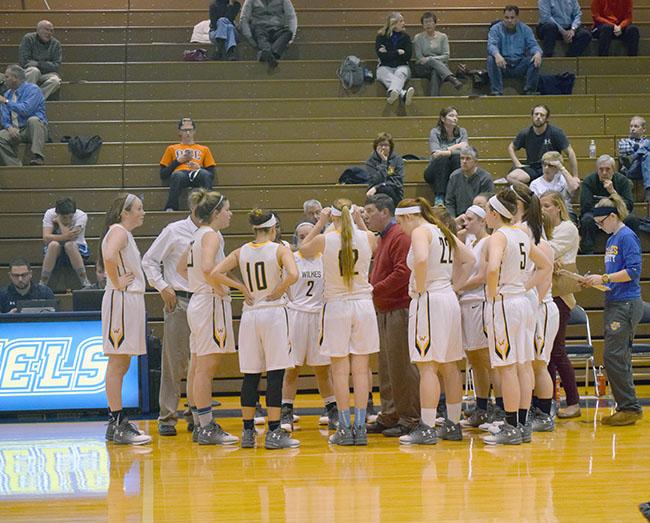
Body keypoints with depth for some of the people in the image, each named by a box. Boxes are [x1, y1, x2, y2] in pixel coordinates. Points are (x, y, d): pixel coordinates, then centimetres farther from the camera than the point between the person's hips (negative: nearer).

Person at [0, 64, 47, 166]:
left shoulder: (32, 89, -4)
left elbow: (26, 110, -20)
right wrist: (9, 127, -13)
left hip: (34, 129, -5)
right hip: (15, 131, 5)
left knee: (33, 120, -37)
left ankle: (37, 158, -43)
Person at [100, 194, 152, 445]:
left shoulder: (124, 234, 19)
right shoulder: (118, 231, -11)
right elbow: (109, 257, -31)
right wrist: (117, 282, -19)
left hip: (131, 301, 10)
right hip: (121, 300, -10)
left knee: (121, 364, 12)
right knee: (117, 363, -9)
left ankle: (117, 422, 18)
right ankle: (117, 425, -9)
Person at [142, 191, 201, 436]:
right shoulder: (174, 231, -4)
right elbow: (149, 261, 0)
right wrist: (163, 287, -7)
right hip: (179, 301, -5)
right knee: (174, 362, -5)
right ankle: (167, 418, 0)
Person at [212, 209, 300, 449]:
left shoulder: (241, 252, 6)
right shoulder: (280, 250, -5)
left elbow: (216, 273, 0)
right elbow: (293, 275, -22)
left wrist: (242, 287, 5)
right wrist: (279, 290, -6)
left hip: (249, 314, 4)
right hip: (273, 313, -4)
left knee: (250, 376, 9)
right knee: (275, 374, -1)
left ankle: (248, 432, 12)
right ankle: (274, 433, -2)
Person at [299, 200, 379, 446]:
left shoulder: (324, 240, -9)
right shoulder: (367, 238, -3)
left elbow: (303, 249, 13)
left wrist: (320, 222, 15)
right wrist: (359, 220, 20)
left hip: (337, 306, -2)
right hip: (363, 305, 2)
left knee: (340, 370, 3)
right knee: (361, 369, 5)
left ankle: (345, 428, 2)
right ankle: (360, 427, 5)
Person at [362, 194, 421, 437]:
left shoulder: (400, 237, -12)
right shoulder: (382, 238, 19)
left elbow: (402, 272, -21)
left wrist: (374, 290, -17)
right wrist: (370, 289, 9)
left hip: (399, 309, -10)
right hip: (383, 310, 10)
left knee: (401, 366, -7)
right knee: (386, 367, 13)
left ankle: (409, 419, -3)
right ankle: (389, 416, 20)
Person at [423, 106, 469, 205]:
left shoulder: (462, 132, 4)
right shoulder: (435, 132, -4)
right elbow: (435, 154, -17)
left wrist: (447, 150, -20)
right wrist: (455, 147, -20)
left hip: (455, 171, 2)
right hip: (436, 171, -2)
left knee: (458, 157, -28)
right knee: (443, 159, -33)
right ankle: (439, 198, -41)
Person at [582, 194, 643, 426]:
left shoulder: (627, 237, -11)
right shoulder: (612, 240, 16)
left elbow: (633, 271, -18)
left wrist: (603, 278, -16)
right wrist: (596, 281, 5)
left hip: (627, 303, -10)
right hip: (613, 303, 10)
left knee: (614, 356, -11)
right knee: (619, 358, 10)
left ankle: (630, 408, -6)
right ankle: (625, 408, 14)